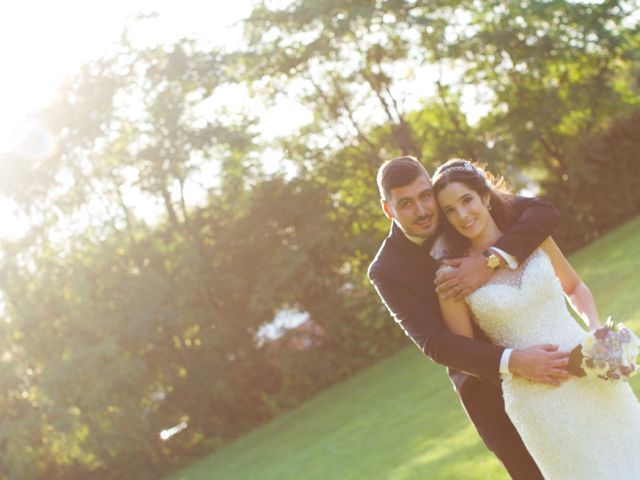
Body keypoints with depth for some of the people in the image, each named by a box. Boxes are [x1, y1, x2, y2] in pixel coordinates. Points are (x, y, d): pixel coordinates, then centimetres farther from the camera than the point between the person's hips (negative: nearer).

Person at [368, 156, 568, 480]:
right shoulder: (386, 272, -15)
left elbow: (544, 213, -18)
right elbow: (433, 343, -24)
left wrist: (491, 261, -34)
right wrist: (513, 362, -37)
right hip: (484, 386, -2)